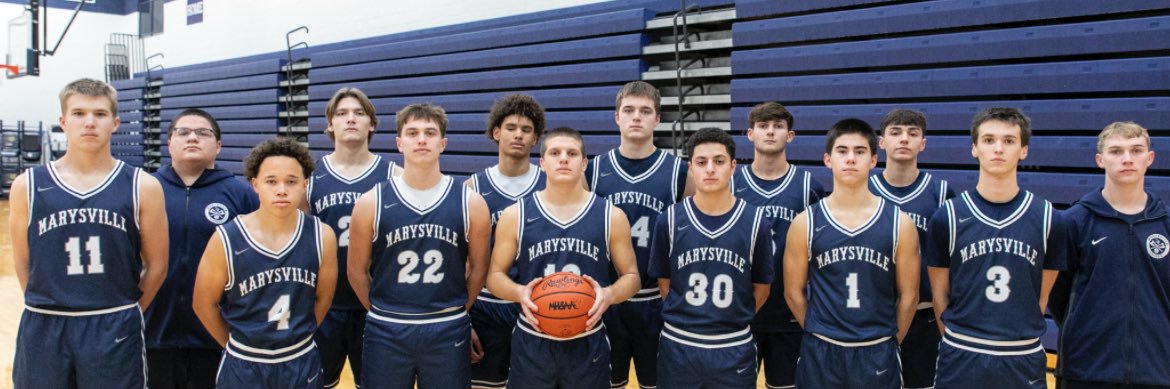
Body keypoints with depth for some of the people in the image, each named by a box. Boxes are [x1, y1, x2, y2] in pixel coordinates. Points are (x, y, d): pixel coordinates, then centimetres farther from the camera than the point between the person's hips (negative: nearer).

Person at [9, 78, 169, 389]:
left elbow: (156, 265, 2)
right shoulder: (28, 185, 1)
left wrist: (122, 314, 5)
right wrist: (51, 306, 8)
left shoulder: (142, 187, -3)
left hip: (114, 331, -1)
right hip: (43, 329, 1)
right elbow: (23, 263, 8)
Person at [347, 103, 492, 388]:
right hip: (386, 332, 0)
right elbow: (357, 271, 5)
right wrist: (385, 313, 9)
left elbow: (479, 268, 6)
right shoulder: (371, 203, -4)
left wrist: (452, 312, 10)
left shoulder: (471, 203, -4)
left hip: (448, 333, 0)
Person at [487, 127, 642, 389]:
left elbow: (631, 276, 4)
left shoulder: (611, 216, -1)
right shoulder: (515, 216, -1)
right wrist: (519, 292, -17)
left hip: (588, 345, 0)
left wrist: (609, 295, -17)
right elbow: (495, 275, 4)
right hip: (532, 344, 0)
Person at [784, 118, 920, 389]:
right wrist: (820, 335, 5)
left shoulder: (899, 223, -4)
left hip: (877, 355, 0)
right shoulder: (805, 223, -5)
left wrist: (888, 343, 6)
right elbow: (793, 291, 3)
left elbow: (908, 296, 3)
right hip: (820, 353, 0)